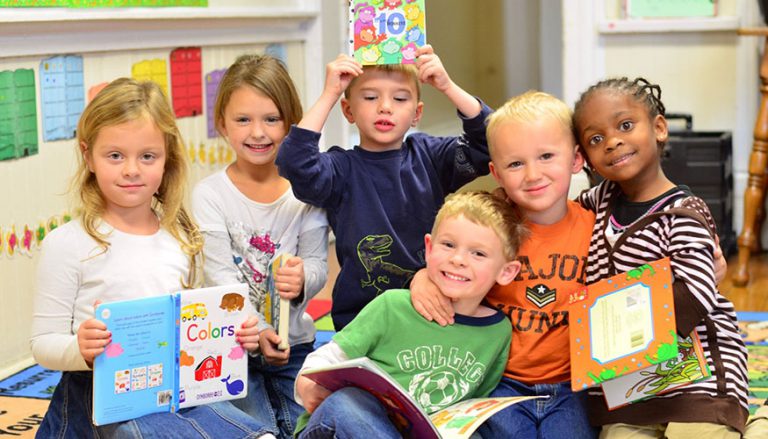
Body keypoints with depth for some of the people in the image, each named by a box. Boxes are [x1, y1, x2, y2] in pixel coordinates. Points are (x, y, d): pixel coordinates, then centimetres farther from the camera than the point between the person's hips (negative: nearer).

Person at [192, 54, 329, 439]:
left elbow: (317, 265, -6)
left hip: (294, 340, 2)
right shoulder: (210, 194, -9)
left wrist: (302, 280, -31)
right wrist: (256, 330, -28)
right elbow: (221, 277, -14)